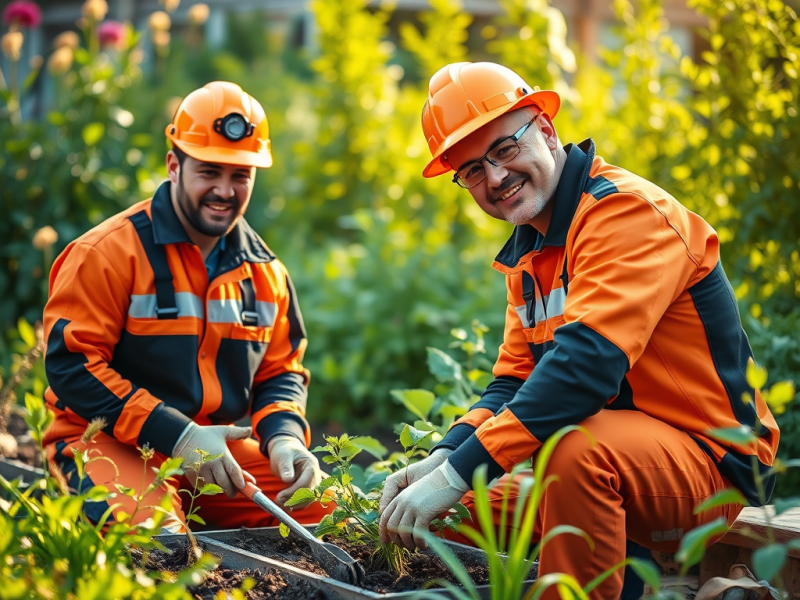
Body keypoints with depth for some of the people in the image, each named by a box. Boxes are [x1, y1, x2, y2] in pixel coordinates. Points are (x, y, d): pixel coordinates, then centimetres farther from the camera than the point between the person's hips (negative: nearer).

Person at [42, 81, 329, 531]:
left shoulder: (265, 273, 9)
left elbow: (280, 372, 15)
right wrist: (176, 436, -20)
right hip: (107, 443, -6)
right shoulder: (108, 251, -10)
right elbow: (71, 364, -14)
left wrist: (284, 436, -9)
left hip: (215, 443, 6)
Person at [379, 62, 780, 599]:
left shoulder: (626, 209, -19)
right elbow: (514, 381, 7)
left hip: (708, 459, -9)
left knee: (576, 449, -39)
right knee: (443, 515, 7)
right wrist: (442, 458, -13)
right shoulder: (528, 252, 11)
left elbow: (587, 363, -31)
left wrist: (457, 474, -33)